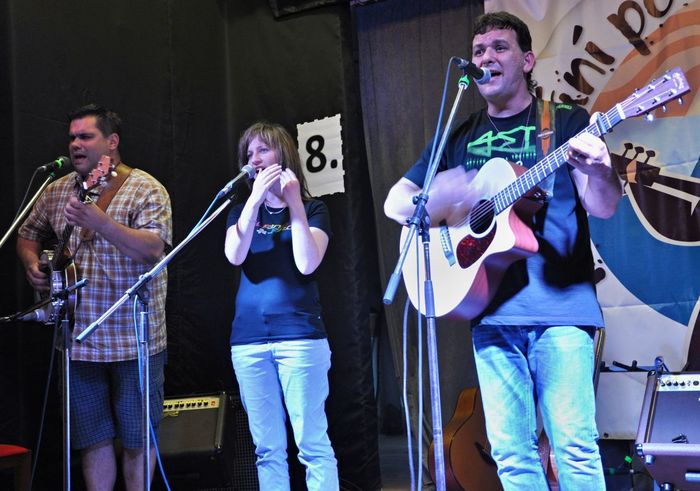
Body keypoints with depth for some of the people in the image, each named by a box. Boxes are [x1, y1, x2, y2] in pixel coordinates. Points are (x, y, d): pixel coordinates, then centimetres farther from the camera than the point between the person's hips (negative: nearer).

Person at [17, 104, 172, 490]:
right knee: (92, 438, 11)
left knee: (137, 438, 6)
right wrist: (32, 262, 1)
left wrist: (98, 220, -33)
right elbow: (28, 234, 23)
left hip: (134, 339, -4)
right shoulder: (58, 191, 9)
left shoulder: (146, 190, -7)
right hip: (79, 339, 4)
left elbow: (153, 248, -22)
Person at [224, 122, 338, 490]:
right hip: (249, 340, 3)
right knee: (267, 449, 5)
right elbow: (234, 256, -5)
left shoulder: (312, 210, 7)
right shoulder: (242, 212, 16)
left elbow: (307, 264, -9)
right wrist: (256, 197, -10)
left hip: (300, 335, -3)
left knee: (312, 444, -5)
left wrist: (295, 204, -7)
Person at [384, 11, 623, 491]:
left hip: (559, 307, -3)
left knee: (574, 445, -9)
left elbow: (604, 206, -3)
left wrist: (594, 168, -27)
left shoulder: (566, 122, 6)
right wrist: (440, 200, -8)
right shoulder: (459, 138, 17)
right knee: (511, 452, 4)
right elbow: (395, 203, 15)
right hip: (491, 310, 4)